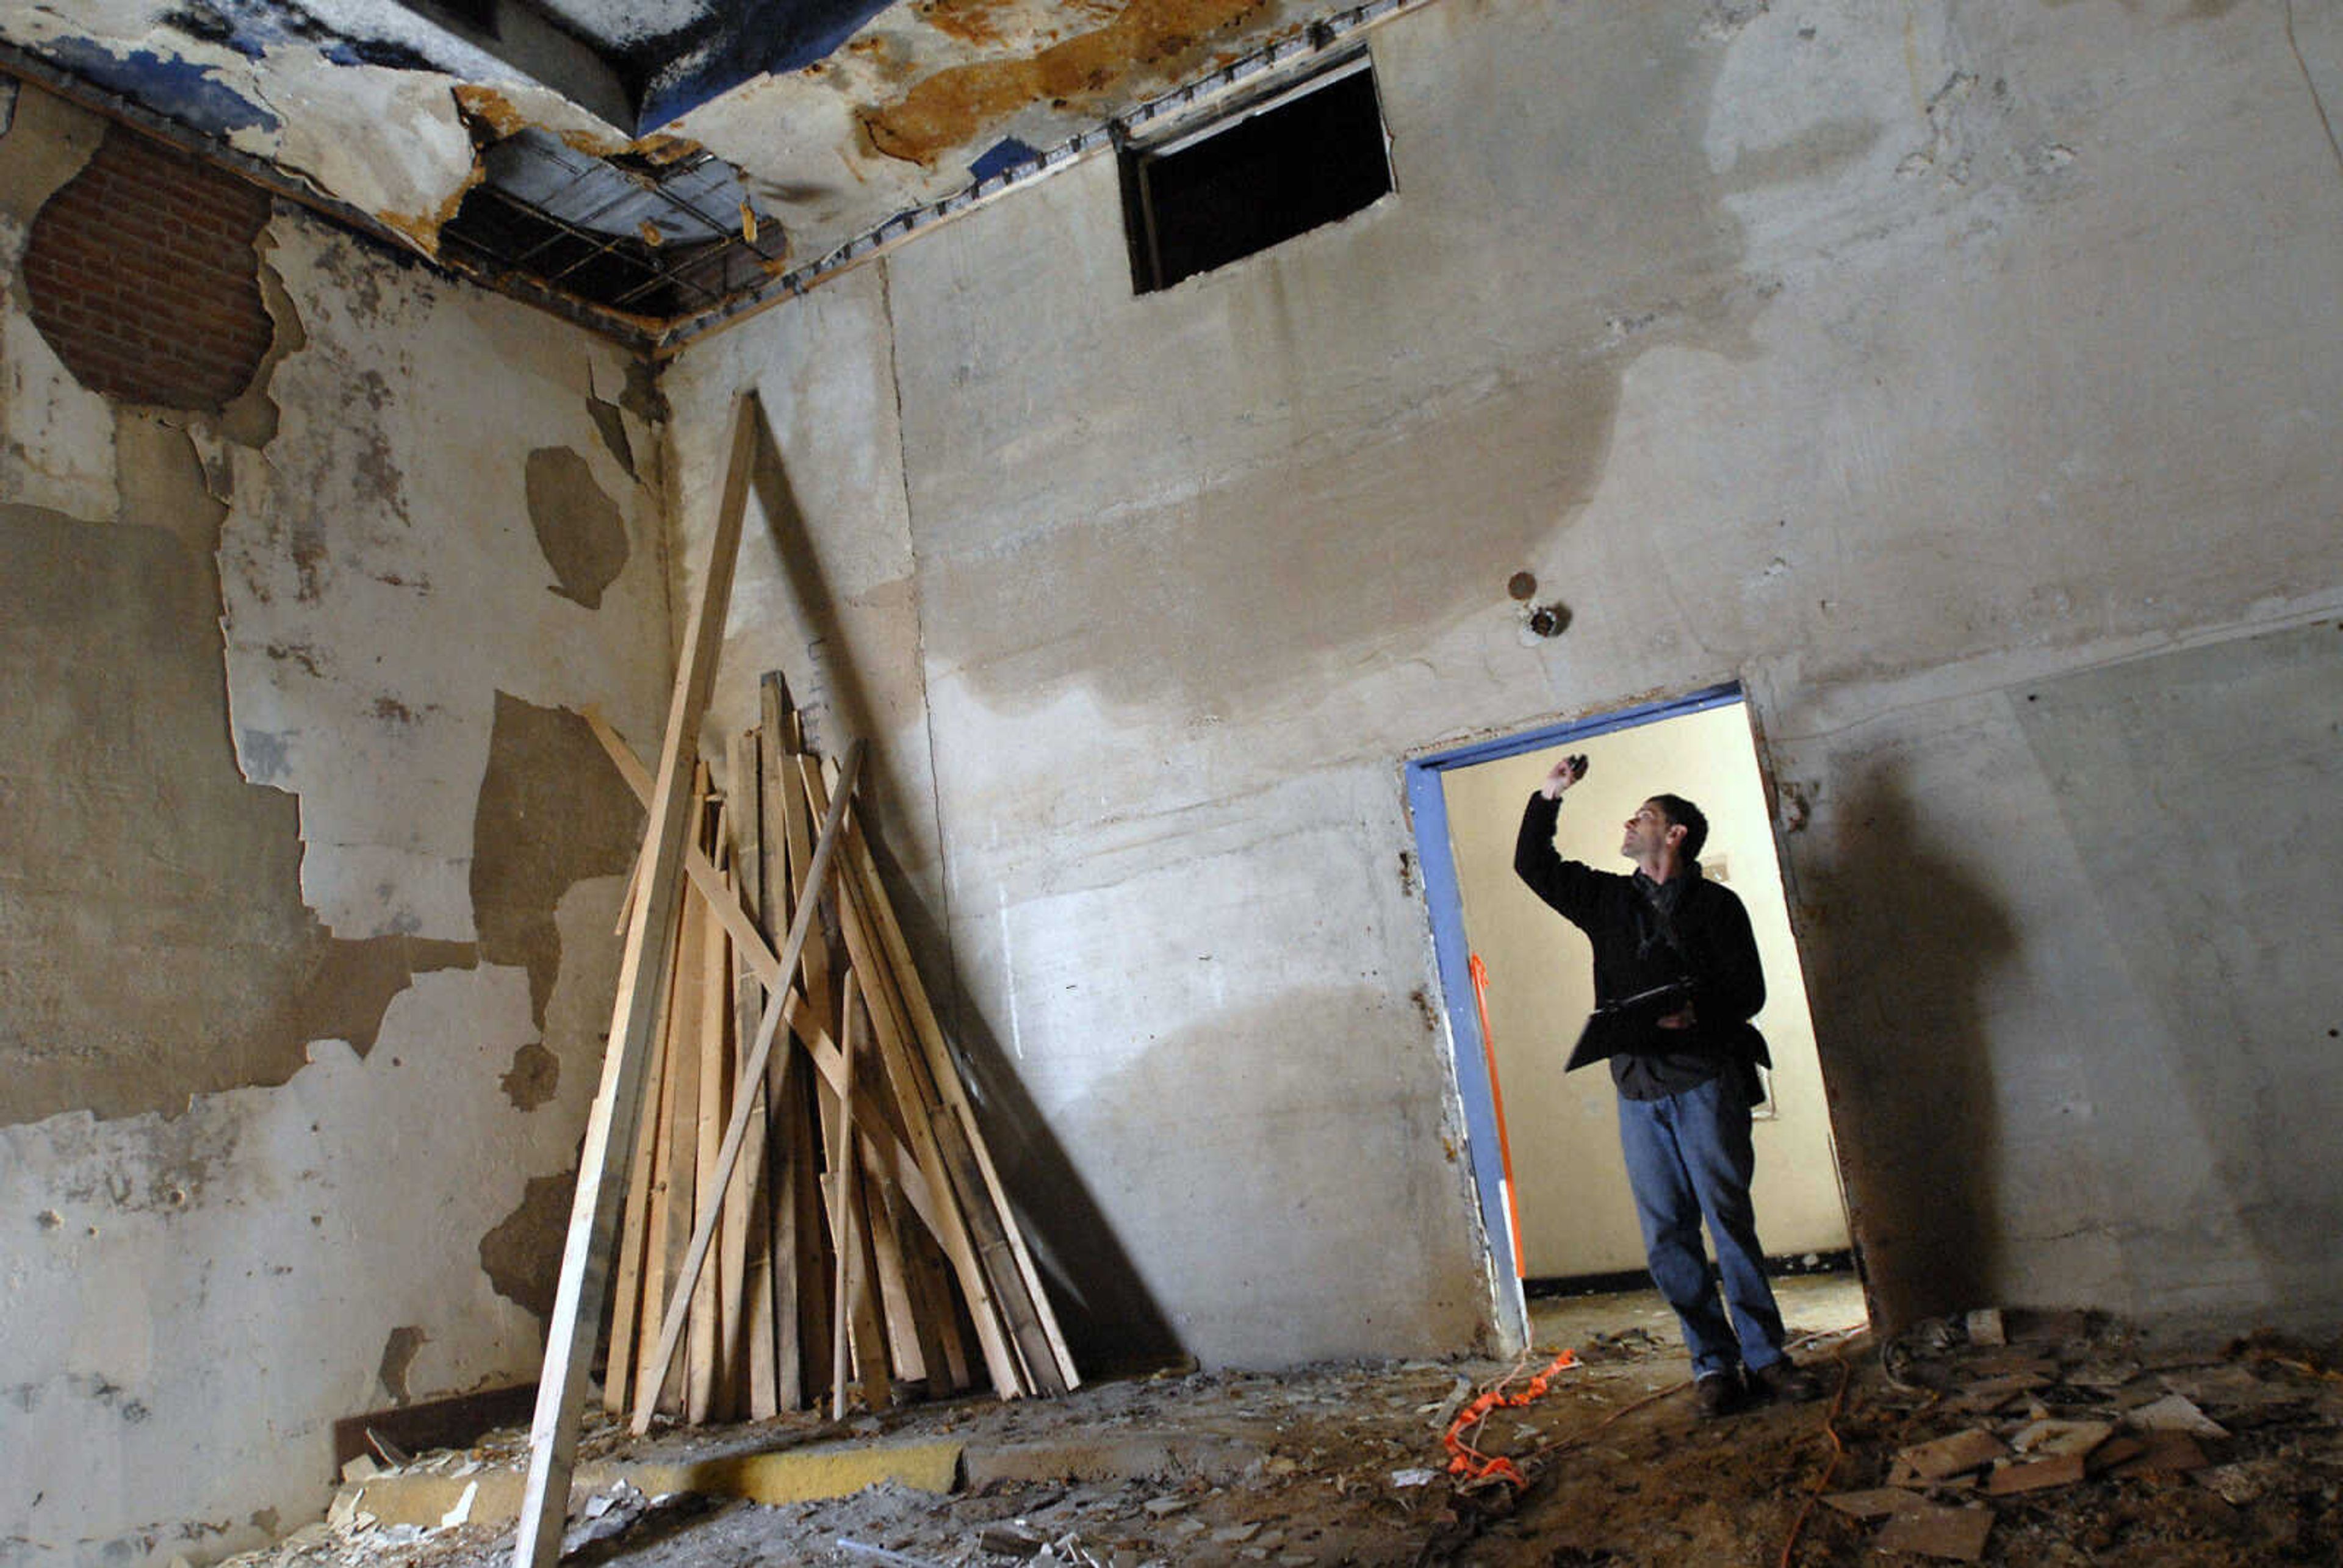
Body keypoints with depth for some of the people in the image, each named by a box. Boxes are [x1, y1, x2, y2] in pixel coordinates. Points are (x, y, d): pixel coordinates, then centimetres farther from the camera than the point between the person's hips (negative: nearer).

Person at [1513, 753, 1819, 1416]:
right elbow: (1533, 865, 21)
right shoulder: (1606, 899, 17)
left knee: (1729, 1219, -6)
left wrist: (1696, 1010, -19)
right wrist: (1546, 798, 12)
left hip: (1705, 1080, -4)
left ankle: (1764, 1356, 4)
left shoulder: (1715, 904, 5)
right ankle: (1713, 1362, 8)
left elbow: (1749, 990, -1)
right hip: (1638, 1087, 4)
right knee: (1666, 1233, 1)